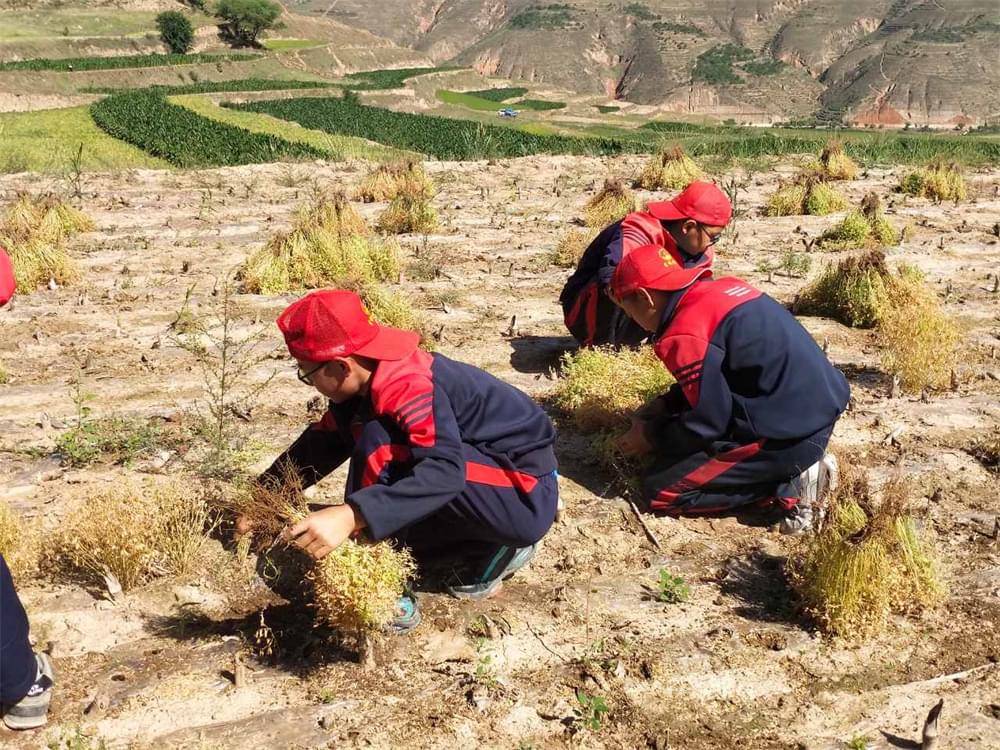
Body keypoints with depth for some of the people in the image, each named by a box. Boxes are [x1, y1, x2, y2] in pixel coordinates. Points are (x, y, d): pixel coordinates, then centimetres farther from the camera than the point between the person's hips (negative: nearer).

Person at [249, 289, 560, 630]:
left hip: (527, 497, -10)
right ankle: (492, 539, 12)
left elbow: (445, 469, -41)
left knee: (379, 447, -25)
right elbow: (323, 442, 12)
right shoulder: (369, 380, 0)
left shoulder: (409, 385, -27)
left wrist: (351, 516, -48)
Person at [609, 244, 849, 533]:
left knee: (660, 489, -4)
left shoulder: (685, 333, -18)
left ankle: (789, 485, -5)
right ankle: (793, 470, 11)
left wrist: (653, 439, 3)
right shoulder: (721, 288, 10)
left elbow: (709, 420, -12)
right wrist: (665, 404, 16)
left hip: (789, 434, -9)